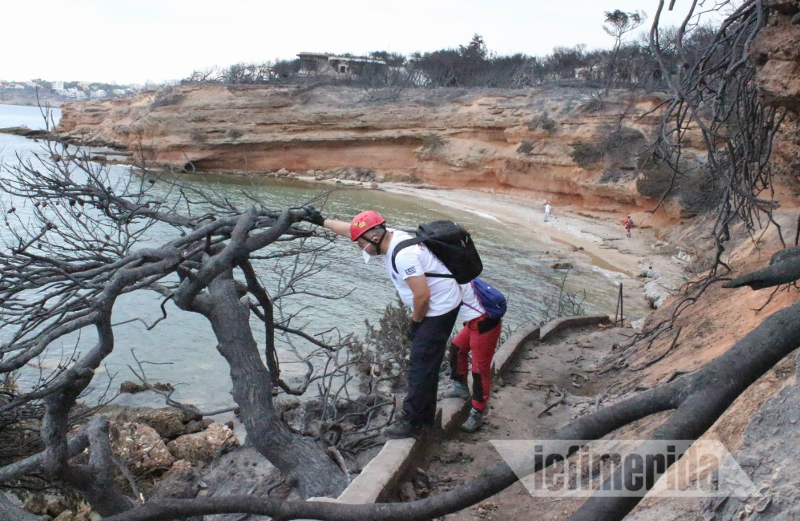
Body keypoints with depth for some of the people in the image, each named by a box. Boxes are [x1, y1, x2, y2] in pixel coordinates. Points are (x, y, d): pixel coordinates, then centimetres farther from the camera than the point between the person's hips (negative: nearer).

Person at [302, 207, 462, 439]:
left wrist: (415, 322, -12)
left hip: (440, 309, -10)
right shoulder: (388, 236, 0)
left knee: (421, 366, -3)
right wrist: (322, 221, 21)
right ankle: (424, 417, 30)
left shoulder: (403, 255, -29)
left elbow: (422, 295, -29)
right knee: (425, 365, 18)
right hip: (436, 308, 10)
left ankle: (412, 422, 8)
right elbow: (351, 230, 15)